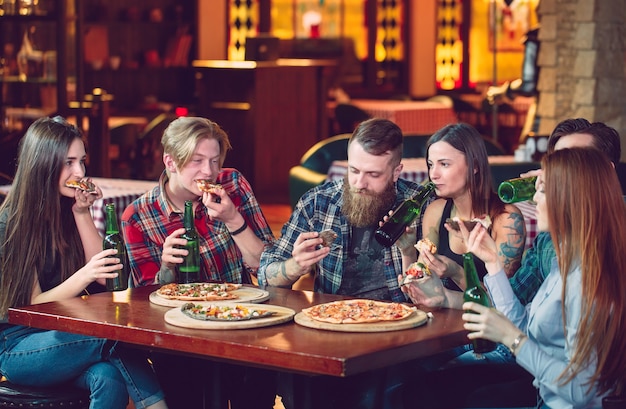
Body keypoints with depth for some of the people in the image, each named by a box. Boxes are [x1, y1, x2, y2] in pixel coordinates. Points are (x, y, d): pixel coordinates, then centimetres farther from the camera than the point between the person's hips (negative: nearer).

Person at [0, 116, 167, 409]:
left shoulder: (71, 210, 8)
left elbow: (104, 279, 4)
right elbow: (33, 305, -11)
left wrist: (82, 213, -4)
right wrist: (82, 277, -30)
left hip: (64, 335, 5)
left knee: (109, 377, -32)